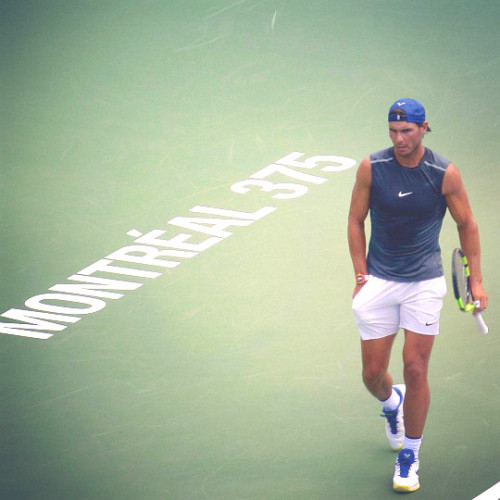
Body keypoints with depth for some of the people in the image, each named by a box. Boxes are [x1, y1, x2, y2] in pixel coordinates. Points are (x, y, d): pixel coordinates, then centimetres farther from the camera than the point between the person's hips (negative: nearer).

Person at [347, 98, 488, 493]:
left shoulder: (445, 173, -8)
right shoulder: (371, 167, -6)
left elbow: (467, 225, 4)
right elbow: (356, 221, 6)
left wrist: (476, 281, 2)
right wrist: (361, 275, 0)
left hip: (424, 283, -1)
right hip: (378, 282, 1)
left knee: (415, 369, -6)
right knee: (373, 373, 3)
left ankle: (410, 456, 10)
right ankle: (391, 402, 41)